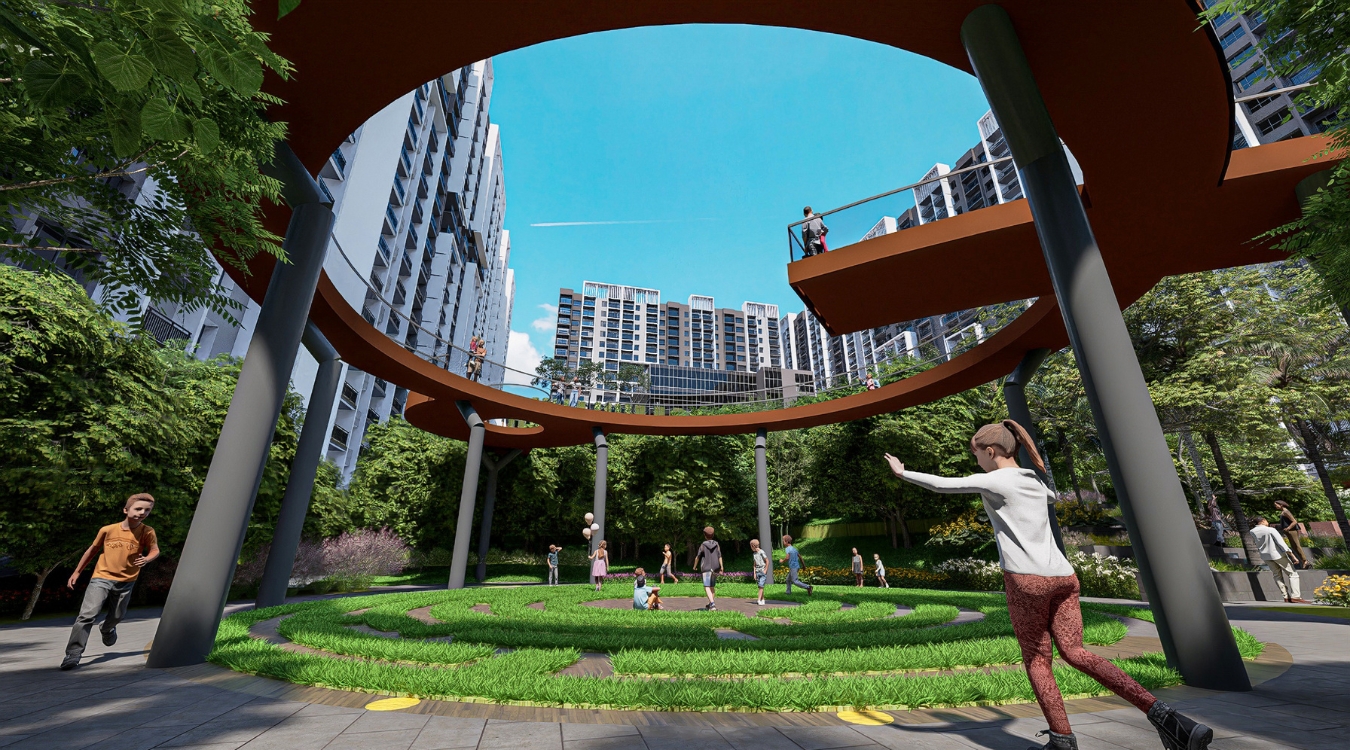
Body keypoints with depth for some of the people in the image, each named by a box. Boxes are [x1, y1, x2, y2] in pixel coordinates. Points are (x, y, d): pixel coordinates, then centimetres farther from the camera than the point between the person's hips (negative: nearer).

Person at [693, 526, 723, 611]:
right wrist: (721, 568, -3)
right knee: (712, 587, 18)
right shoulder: (716, 544, 3)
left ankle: (713, 605, -26)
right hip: (715, 569, 5)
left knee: (707, 587, -9)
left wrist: (695, 566, 16)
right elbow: (720, 556, -3)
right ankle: (710, 605, 24)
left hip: (706, 569, -5)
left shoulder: (703, 545, -5)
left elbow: (697, 557, 1)